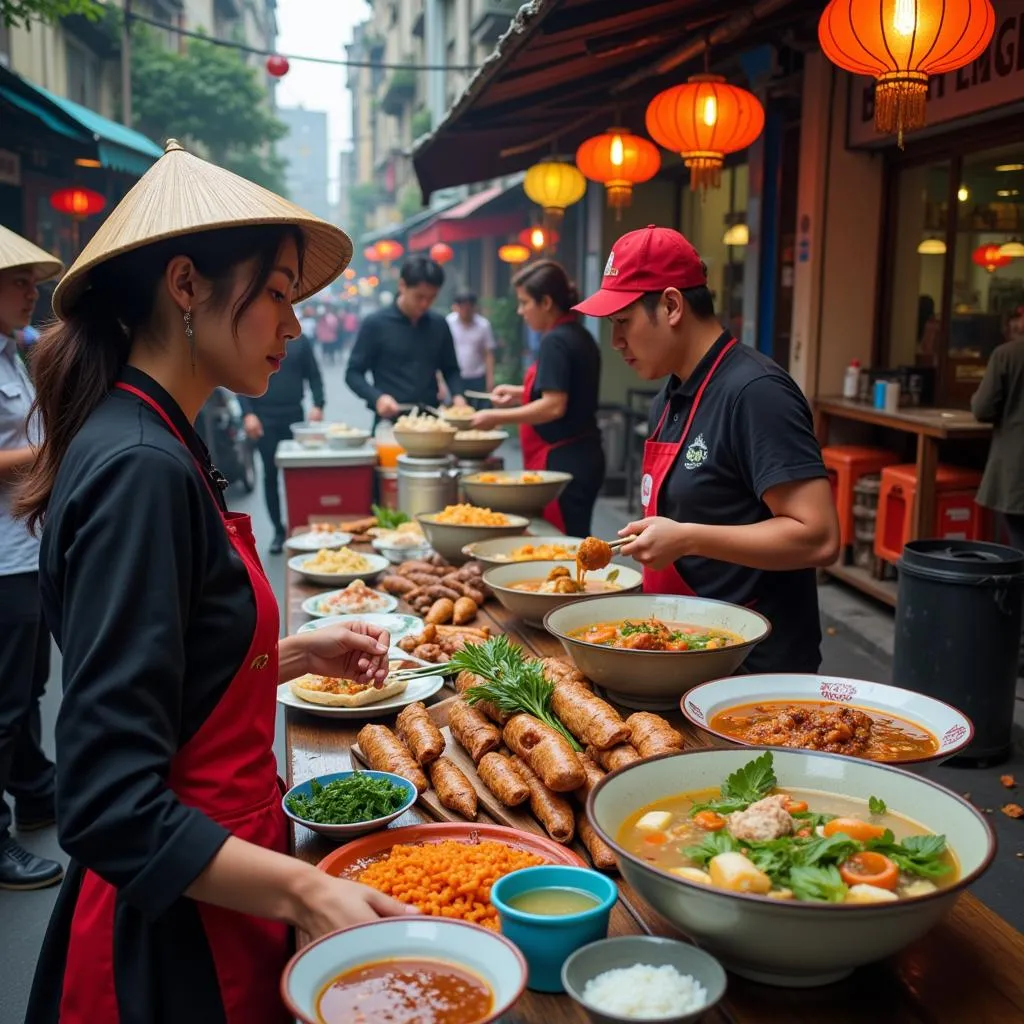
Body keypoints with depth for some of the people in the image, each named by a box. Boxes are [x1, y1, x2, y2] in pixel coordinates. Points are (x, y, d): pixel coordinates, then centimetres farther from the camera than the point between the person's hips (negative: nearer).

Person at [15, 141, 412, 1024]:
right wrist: (304, 891, -31)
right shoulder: (139, 470, -24)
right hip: (175, 929, -9)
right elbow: (111, 806, -27)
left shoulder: (154, 450, 5)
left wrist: (301, 655, 11)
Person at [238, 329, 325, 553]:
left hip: (295, 416, 1)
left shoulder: (299, 340, 4)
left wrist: (318, 405, -8)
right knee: (270, 475, 4)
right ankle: (278, 530, 12)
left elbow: (314, 375, 6)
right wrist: (248, 414, -12)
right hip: (264, 419, 0)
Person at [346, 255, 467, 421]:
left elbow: (450, 369, 16)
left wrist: (457, 395, -3)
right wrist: (377, 398, -19)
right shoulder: (375, 324, -3)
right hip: (391, 421, -3)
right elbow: (353, 373, -2)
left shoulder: (439, 324, 6)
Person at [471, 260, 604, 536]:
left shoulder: (555, 341, -16)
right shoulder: (580, 337, 12)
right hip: (583, 456, 10)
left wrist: (498, 417, -16)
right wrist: (520, 393, 18)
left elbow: (554, 407, -22)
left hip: (562, 461, -10)